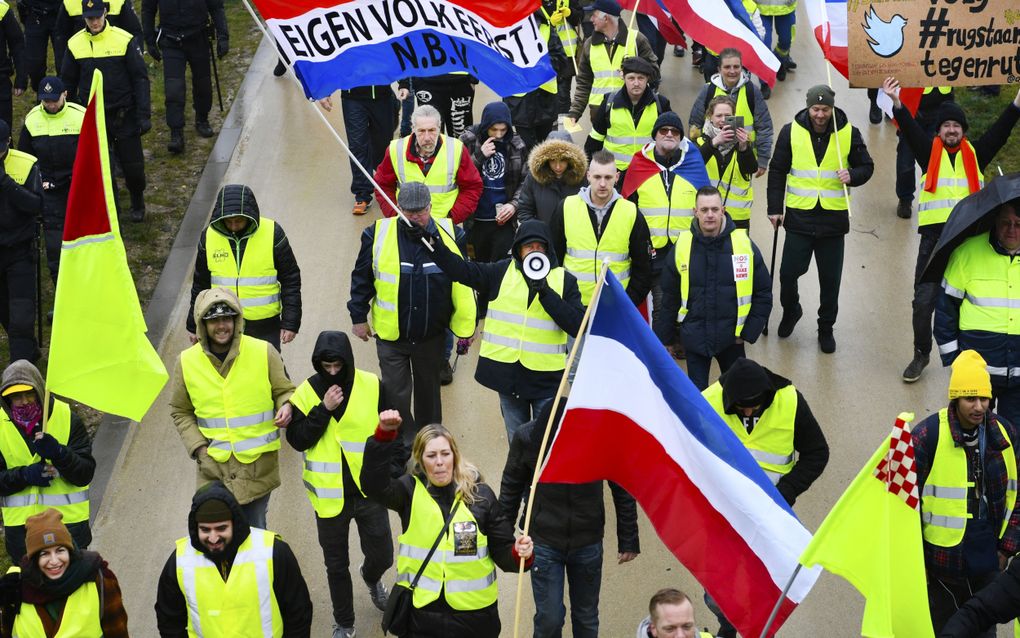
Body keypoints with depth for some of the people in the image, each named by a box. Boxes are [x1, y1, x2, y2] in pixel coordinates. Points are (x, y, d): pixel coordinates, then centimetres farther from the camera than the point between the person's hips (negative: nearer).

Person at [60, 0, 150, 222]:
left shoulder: (124, 40, -9)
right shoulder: (75, 44, -1)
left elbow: (140, 78, -5)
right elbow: (68, 83, 10)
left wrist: (144, 114, -10)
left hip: (124, 114, -2)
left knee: (133, 166, 4)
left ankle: (138, 204, 30)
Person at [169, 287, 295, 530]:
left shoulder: (264, 353, -6)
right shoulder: (187, 362, -1)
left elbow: (284, 390, 8)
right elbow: (180, 412, 11)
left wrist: (286, 406, -16)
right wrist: (198, 448, -2)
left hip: (258, 464, -1)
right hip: (213, 466, 1)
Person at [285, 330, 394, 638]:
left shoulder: (372, 387, -8)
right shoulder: (305, 393, -8)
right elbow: (297, 440, -14)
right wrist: (323, 409, -23)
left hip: (369, 489, 0)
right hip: (330, 495, 0)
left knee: (382, 555, 7)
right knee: (336, 563, 12)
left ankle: (371, 578, 44)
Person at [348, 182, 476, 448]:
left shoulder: (450, 234, -7)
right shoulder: (378, 234, -11)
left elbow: (464, 281, 2)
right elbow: (362, 278, 1)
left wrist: (465, 324, 5)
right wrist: (359, 317, 3)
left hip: (432, 334, 1)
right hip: (391, 335, -1)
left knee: (428, 390, 18)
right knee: (396, 395, 0)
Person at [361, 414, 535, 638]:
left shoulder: (480, 494, -2)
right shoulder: (411, 492, -3)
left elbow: (502, 550, 3)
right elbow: (374, 483, -23)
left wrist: (519, 554, -20)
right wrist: (384, 434, -35)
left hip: (473, 613, 1)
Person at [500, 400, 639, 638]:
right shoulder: (528, 436, -19)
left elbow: (623, 491, -7)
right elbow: (511, 488, -3)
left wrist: (628, 540, 0)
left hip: (588, 544, 1)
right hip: (544, 542, -1)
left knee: (586, 618, 15)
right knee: (549, 618, 2)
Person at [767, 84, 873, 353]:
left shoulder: (849, 134, -2)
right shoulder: (791, 132, -2)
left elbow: (867, 166, 8)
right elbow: (777, 171, 5)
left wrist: (852, 175, -15)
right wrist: (775, 208, 1)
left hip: (833, 218, 0)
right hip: (799, 217, 0)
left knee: (830, 279, 8)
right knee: (789, 272, 0)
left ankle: (826, 328, 26)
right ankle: (791, 310, 31)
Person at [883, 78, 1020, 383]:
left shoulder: (975, 154, 10)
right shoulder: (929, 151, 7)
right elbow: (910, 129, -7)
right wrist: (896, 102, -24)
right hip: (935, 236, -1)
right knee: (924, 300, -2)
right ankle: (921, 353, 16)